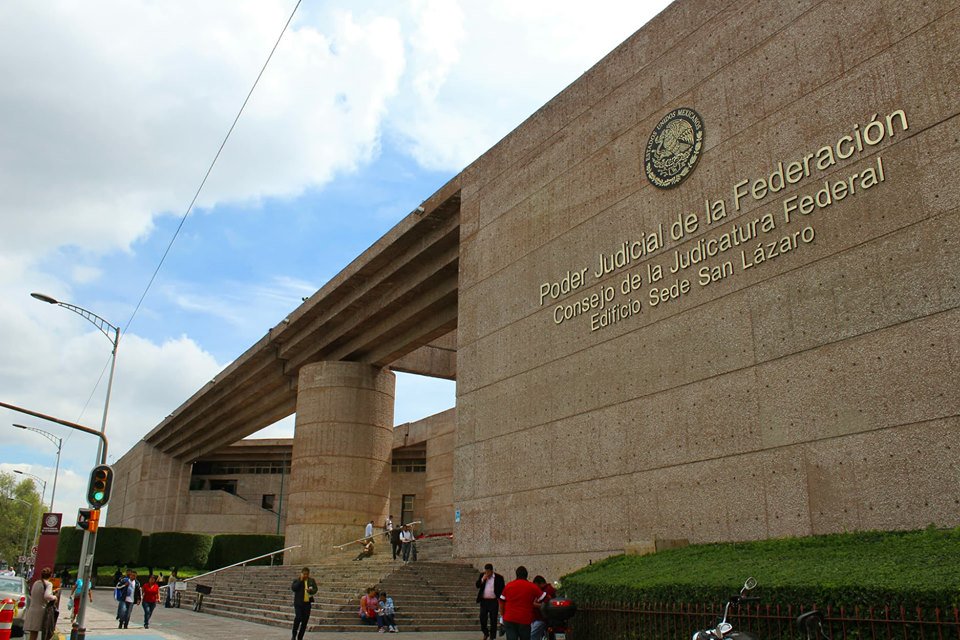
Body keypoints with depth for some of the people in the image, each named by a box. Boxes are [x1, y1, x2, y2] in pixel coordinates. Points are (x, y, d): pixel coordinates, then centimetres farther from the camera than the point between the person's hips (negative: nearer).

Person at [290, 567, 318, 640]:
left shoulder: (312, 581, 8)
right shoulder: (297, 581, 2)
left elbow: (315, 590, 0)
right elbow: (293, 588, -14)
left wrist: (310, 590, -22)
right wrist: (300, 580, -15)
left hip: (307, 604, 3)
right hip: (298, 603, -3)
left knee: (305, 621, 4)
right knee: (298, 618, -20)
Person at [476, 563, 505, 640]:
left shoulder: (499, 577, -6)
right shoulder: (482, 576, 5)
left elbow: (502, 590, -2)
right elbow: (477, 585, 0)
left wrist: (500, 601, -8)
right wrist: (483, 579, -15)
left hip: (494, 601, -3)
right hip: (484, 601, 3)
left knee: (493, 620, 4)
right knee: (482, 618, 5)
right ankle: (485, 633, 28)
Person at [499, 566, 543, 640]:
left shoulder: (508, 585, 5)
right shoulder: (532, 587, -1)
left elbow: (501, 603, 7)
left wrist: (502, 616, 14)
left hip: (509, 620, 1)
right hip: (525, 620, -1)